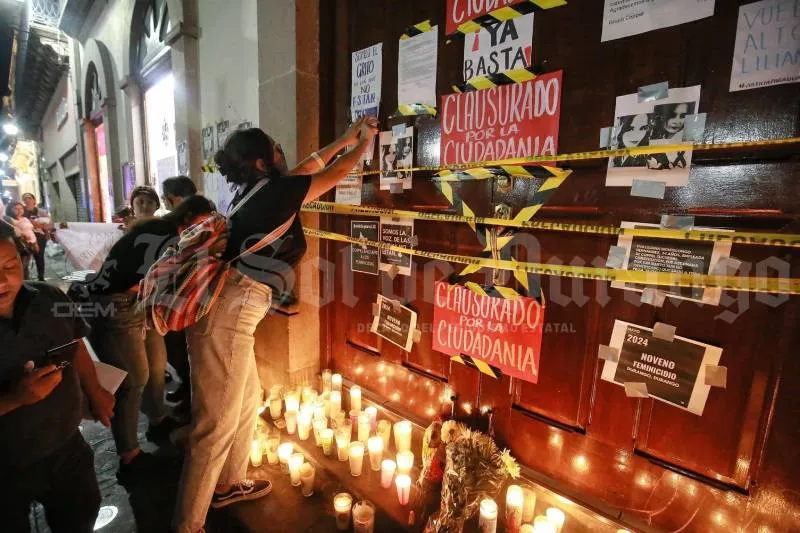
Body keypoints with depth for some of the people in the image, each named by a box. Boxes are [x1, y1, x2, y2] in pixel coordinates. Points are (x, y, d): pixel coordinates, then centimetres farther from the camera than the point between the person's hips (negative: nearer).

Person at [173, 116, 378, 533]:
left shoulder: (257, 190, 15)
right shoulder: (273, 191, -9)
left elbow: (309, 167, 28)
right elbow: (336, 174, 0)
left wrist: (344, 138, 36)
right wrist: (366, 139, 18)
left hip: (228, 308, 10)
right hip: (228, 313, -10)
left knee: (247, 400, 23)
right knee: (217, 423, 1)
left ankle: (228, 485, 42)